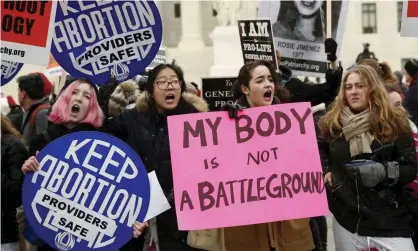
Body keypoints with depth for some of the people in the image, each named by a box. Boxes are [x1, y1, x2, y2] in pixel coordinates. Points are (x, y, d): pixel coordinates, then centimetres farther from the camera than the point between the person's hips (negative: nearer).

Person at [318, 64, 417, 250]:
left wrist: (384, 171, -21)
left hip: (389, 220, -2)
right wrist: (325, 171, 7)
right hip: (346, 218, 2)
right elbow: (318, 148, 25)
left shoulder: (394, 123, -1)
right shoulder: (331, 123, 5)